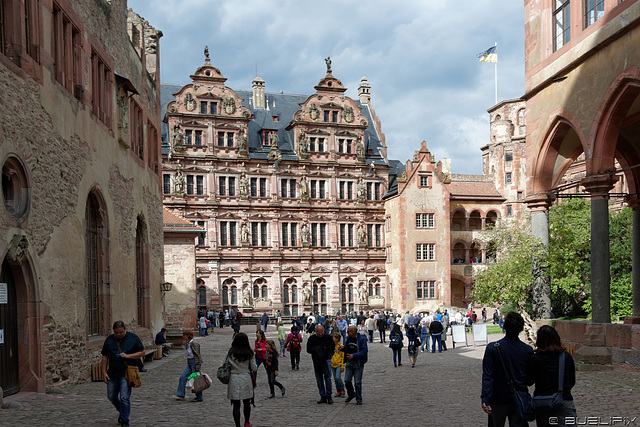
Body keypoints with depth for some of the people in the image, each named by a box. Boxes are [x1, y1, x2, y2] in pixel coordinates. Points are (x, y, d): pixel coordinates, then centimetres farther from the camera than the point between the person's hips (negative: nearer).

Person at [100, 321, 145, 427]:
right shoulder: (109, 340, 5)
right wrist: (104, 372, 2)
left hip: (126, 373, -4)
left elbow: (142, 353, -2)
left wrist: (127, 356, -14)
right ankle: (121, 411, 39)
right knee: (111, 396, 12)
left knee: (124, 397, -10)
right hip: (112, 374, 4)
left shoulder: (133, 338, -2)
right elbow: (105, 357, 8)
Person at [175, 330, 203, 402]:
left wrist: (197, 367, -21)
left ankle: (199, 398, 8)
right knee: (183, 377, -1)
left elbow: (197, 355, -18)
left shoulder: (194, 344, -15)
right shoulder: (187, 344, 10)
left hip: (195, 363, -9)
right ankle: (180, 395, 1)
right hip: (189, 363, 9)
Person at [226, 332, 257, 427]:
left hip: (234, 379, -1)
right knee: (246, 403, 19)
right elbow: (254, 368, -1)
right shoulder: (249, 353, -6)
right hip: (246, 379, 1)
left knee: (236, 405, 6)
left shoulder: (231, 352, -8)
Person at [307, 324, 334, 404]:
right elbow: (308, 350, -2)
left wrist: (329, 354, 7)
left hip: (327, 360, -2)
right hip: (316, 361, 2)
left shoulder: (328, 337, 1)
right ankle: (323, 397, 12)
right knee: (319, 380, 5)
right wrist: (316, 350, -16)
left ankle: (329, 396, 1)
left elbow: (333, 346, 17)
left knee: (327, 378, -8)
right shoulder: (311, 338, 1)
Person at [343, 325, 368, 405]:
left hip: (358, 363, -5)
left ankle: (359, 399, 12)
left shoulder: (362, 339, -11)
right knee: (347, 380, 1)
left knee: (358, 382, -1)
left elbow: (364, 351, -17)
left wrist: (354, 355, -27)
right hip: (349, 362, 5)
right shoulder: (348, 338, 9)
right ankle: (351, 394, 25)